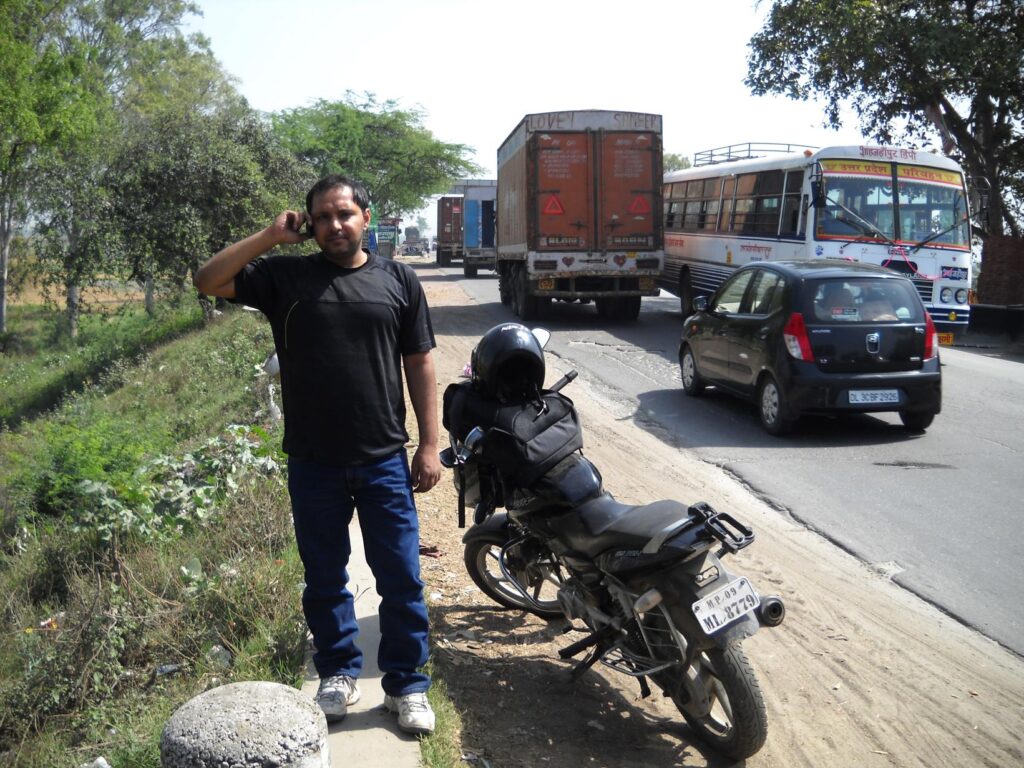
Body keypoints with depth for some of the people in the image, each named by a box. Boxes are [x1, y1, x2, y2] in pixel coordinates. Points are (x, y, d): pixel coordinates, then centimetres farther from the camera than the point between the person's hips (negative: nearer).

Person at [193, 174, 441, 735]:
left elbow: (420, 365, 4)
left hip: (384, 461, 0)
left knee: (401, 579, 6)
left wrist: (429, 445, 0)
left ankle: (407, 685, 23)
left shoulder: (398, 280, 4)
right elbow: (207, 282, -4)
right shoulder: (284, 276, 3)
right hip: (313, 464, 1)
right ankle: (339, 675, 33)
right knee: (325, 580, 14)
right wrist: (270, 237, -9)